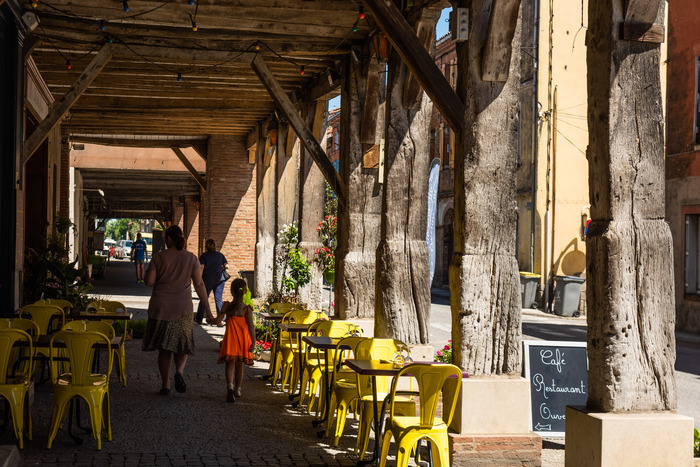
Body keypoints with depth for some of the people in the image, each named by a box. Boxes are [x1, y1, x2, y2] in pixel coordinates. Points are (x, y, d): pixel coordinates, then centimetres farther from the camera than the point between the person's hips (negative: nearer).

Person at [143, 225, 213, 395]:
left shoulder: (159, 257, -4)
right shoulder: (191, 258, -1)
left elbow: (149, 281, -8)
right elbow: (199, 285, -3)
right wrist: (208, 310, -1)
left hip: (160, 307, 0)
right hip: (183, 307, 0)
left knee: (164, 347, 9)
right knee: (182, 343, 13)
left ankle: (165, 385, 9)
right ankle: (179, 372, -14)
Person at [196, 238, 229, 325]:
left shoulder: (204, 255, 0)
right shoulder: (220, 255, 6)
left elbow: (201, 268, -8)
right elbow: (226, 266, 2)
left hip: (207, 279, -1)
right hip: (219, 279, 1)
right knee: (218, 299, 3)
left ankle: (199, 319, 16)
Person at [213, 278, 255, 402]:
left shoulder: (227, 306, -6)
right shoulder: (247, 308, -8)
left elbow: (217, 321, -3)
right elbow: (251, 326, -9)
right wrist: (253, 342, -6)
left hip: (230, 340, -1)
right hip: (243, 340, 1)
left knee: (230, 365, 0)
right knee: (239, 365, 16)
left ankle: (230, 387, -23)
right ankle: (237, 389, 28)